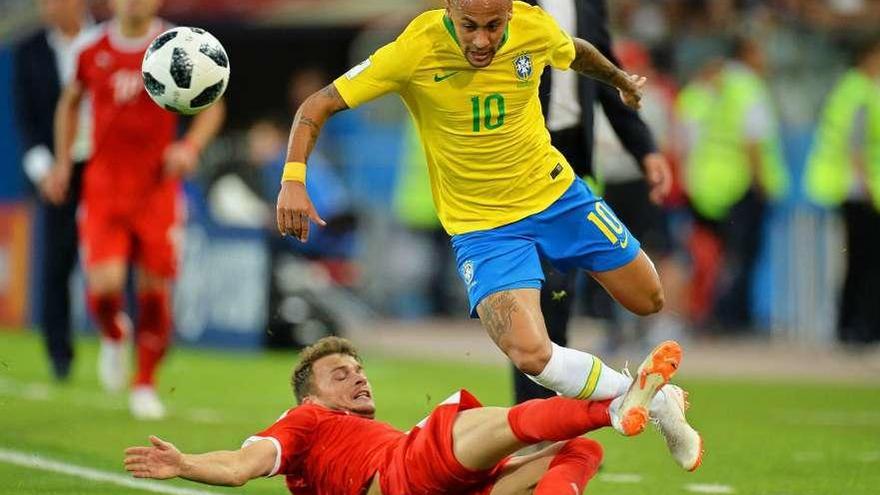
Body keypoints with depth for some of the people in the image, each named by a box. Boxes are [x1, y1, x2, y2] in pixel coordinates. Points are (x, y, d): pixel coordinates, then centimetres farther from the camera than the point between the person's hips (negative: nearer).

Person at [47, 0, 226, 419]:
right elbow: (71, 101, 21)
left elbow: (212, 105, 5)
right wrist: (62, 161, 15)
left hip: (157, 188, 0)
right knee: (104, 284, -16)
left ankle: (145, 385, 20)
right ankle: (114, 336, 19)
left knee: (155, 289, 3)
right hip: (103, 188, 0)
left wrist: (191, 147, -13)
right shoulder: (93, 51, 2)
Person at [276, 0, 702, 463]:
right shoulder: (415, 51, -24)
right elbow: (318, 104, -18)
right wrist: (293, 178, -33)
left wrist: (622, 81, 33)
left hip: (556, 193, 4)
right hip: (481, 224, -4)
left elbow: (576, 52, 13)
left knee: (649, 301, 10)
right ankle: (640, 395, 2)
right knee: (530, 355, -22)